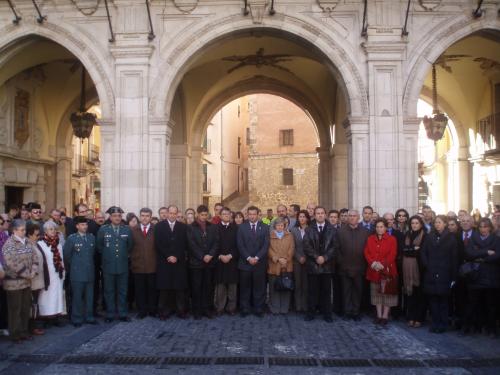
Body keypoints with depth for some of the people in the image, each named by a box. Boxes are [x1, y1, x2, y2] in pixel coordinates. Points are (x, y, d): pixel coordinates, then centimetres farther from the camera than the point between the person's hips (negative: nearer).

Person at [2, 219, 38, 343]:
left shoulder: (27, 242, 9)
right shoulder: (9, 244, -14)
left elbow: (34, 259, 8)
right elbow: (13, 264, -21)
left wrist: (32, 273, -6)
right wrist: (27, 275, -15)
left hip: (27, 282, 7)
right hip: (14, 282, -7)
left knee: (26, 308, 13)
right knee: (15, 309, 3)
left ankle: (24, 331, 25)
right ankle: (15, 334, 15)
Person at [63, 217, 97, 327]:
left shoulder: (92, 237, 8)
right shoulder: (71, 238, -5)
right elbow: (66, 254, -1)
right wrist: (73, 265, 5)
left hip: (90, 272, 4)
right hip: (77, 273, -4)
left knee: (89, 297, 9)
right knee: (77, 297, 3)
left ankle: (89, 317, 21)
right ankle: (77, 319, 13)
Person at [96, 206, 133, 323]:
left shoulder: (127, 229, 2)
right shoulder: (103, 229, -2)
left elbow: (130, 245, 13)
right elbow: (99, 246, 6)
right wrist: (107, 255, 8)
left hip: (123, 266, 1)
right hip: (108, 266, -1)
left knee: (122, 291, 8)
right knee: (109, 292, 7)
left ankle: (123, 314, 17)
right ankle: (110, 314, 17)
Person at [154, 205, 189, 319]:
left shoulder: (183, 227, 8)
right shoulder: (159, 226, 5)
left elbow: (184, 244, 4)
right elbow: (158, 244, -2)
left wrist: (176, 257, -7)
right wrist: (168, 256, -10)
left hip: (179, 261, 1)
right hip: (164, 262, -1)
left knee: (180, 287, 1)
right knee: (164, 287, 1)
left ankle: (181, 311, 8)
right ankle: (164, 311, 8)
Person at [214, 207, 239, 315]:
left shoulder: (235, 228, 6)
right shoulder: (215, 228, 3)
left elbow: (237, 244, 2)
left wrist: (230, 256, -9)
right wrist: (220, 256, -11)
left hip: (232, 260, 1)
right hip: (219, 260, -1)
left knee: (232, 284, 3)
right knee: (220, 285, 1)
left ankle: (231, 307, 11)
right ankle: (219, 307, 10)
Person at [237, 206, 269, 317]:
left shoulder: (264, 227, 6)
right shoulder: (242, 227, 5)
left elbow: (266, 245, -1)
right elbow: (240, 245, -1)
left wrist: (257, 257, -12)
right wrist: (248, 258, -12)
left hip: (260, 263, 0)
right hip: (245, 262, 0)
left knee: (259, 287, 4)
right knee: (245, 287, 4)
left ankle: (259, 309, 12)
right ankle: (244, 309, 13)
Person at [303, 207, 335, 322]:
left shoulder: (332, 230, 7)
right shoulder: (309, 230, 6)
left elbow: (334, 246, -1)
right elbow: (307, 246, -3)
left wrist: (324, 257, -13)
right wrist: (316, 257, -14)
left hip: (327, 265, 0)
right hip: (312, 265, 0)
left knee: (326, 290, 4)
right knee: (312, 290, 3)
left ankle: (327, 313, 12)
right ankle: (310, 313, 11)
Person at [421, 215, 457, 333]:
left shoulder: (451, 238, 1)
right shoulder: (430, 237, 9)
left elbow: (454, 257, -2)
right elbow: (423, 253, 7)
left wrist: (453, 275, -7)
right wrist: (427, 266, -7)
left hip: (444, 274, -2)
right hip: (431, 274, 2)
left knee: (443, 299, 4)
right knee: (432, 298, 4)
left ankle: (443, 324, 14)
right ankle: (435, 323, 14)